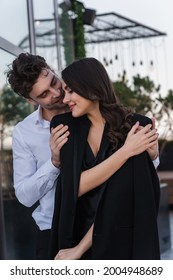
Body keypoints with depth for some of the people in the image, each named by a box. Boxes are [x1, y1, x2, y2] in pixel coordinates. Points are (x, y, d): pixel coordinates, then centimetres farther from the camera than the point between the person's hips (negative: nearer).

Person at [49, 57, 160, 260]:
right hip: (78, 236, 2)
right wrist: (125, 151, -18)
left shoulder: (135, 127, -10)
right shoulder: (66, 127, -1)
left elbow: (120, 197, -15)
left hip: (126, 242, -2)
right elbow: (76, 187, -13)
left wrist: (80, 248, -16)